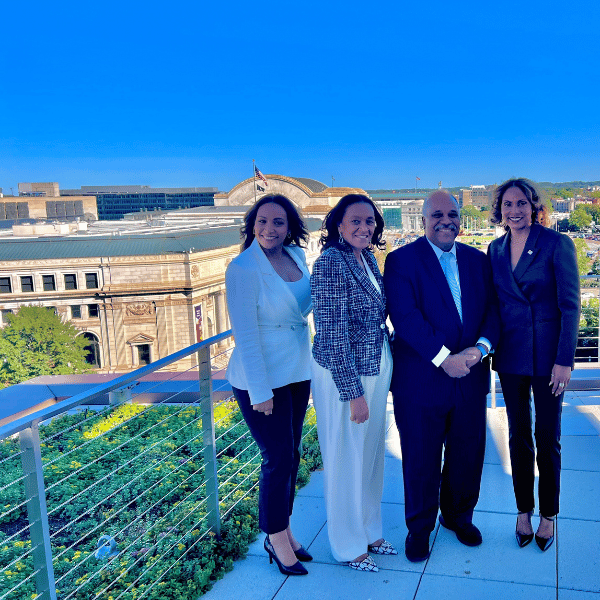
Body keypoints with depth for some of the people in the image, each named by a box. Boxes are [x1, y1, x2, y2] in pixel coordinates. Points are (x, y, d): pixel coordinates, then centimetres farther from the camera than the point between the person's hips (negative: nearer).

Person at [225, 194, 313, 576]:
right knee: (279, 459, 3)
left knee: (291, 455, 16)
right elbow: (246, 334, -18)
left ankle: (284, 531, 34)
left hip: (298, 373, 7)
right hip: (261, 379, -7)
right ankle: (276, 540, 24)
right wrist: (260, 391, -17)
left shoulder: (298, 257, 2)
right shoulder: (243, 268, -17)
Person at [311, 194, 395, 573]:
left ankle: (370, 531, 40)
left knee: (372, 453, 20)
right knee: (346, 459, 8)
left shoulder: (368, 258, 5)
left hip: (377, 368, 8)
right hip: (343, 375, -8)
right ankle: (349, 547, 28)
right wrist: (354, 393, -20)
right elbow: (333, 334, -22)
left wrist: (387, 371, 12)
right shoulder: (331, 263, -20)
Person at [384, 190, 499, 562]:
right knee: (421, 459, 9)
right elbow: (406, 317, -17)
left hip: (471, 377, 4)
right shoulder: (401, 260, -6)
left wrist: (481, 347, -15)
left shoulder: (477, 260, 10)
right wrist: (444, 358, -22)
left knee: (468, 454, 17)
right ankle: (419, 528, 31)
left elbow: (492, 310, 4)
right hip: (421, 379, -4)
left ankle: (458, 515, 42)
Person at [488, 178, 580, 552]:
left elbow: (570, 306, -10)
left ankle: (548, 515, 25)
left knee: (548, 437, 7)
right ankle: (524, 510, 28)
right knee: (518, 436, 12)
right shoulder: (496, 249, 5)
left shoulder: (557, 244, -9)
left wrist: (564, 360, -14)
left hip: (547, 353, -3)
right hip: (511, 354, 4)